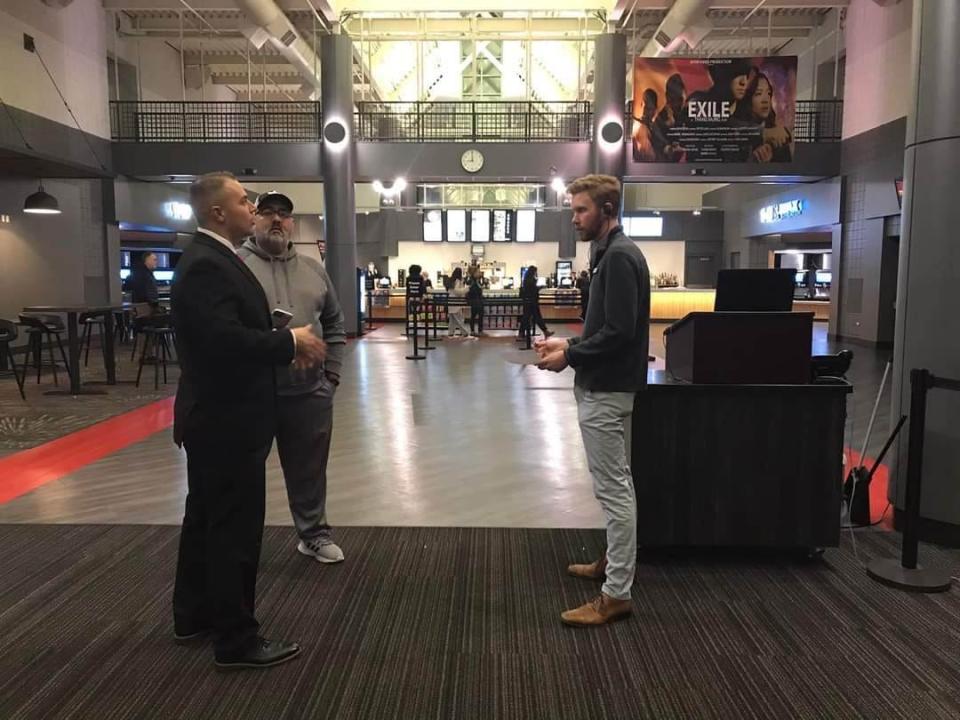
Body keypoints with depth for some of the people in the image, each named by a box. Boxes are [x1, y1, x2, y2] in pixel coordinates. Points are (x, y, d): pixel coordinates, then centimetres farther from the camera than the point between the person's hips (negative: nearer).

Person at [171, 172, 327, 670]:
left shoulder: (211, 259, 13)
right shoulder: (207, 265, -20)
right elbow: (227, 341, -31)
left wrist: (285, 345, 1)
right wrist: (291, 342, -19)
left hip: (215, 415, 11)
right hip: (226, 420, -11)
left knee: (206, 518, 20)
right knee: (235, 528, -1)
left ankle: (194, 616, 35)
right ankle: (236, 640, 12)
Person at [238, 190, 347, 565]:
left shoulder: (313, 269, 11)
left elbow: (334, 325, 15)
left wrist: (331, 374, 8)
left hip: (309, 391, 4)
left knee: (309, 468, 15)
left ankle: (314, 534, 31)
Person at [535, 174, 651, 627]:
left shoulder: (619, 257, -17)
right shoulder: (610, 253, 14)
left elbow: (619, 331, -24)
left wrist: (569, 356, -16)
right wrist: (569, 343, 9)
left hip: (605, 390, -11)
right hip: (601, 385, 11)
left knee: (613, 487, -5)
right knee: (613, 483, 19)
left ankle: (616, 595, 3)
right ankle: (613, 562, 34)